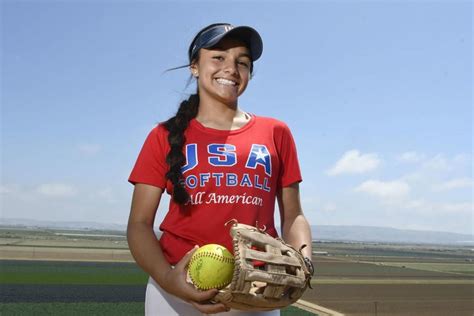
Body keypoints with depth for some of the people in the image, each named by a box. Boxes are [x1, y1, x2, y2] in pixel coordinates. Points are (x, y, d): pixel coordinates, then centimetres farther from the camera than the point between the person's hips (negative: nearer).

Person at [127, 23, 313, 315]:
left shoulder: (275, 133, 8)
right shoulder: (165, 137, 5)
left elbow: (292, 216, 10)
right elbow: (139, 223, 1)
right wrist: (165, 277, -17)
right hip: (178, 289, -1)